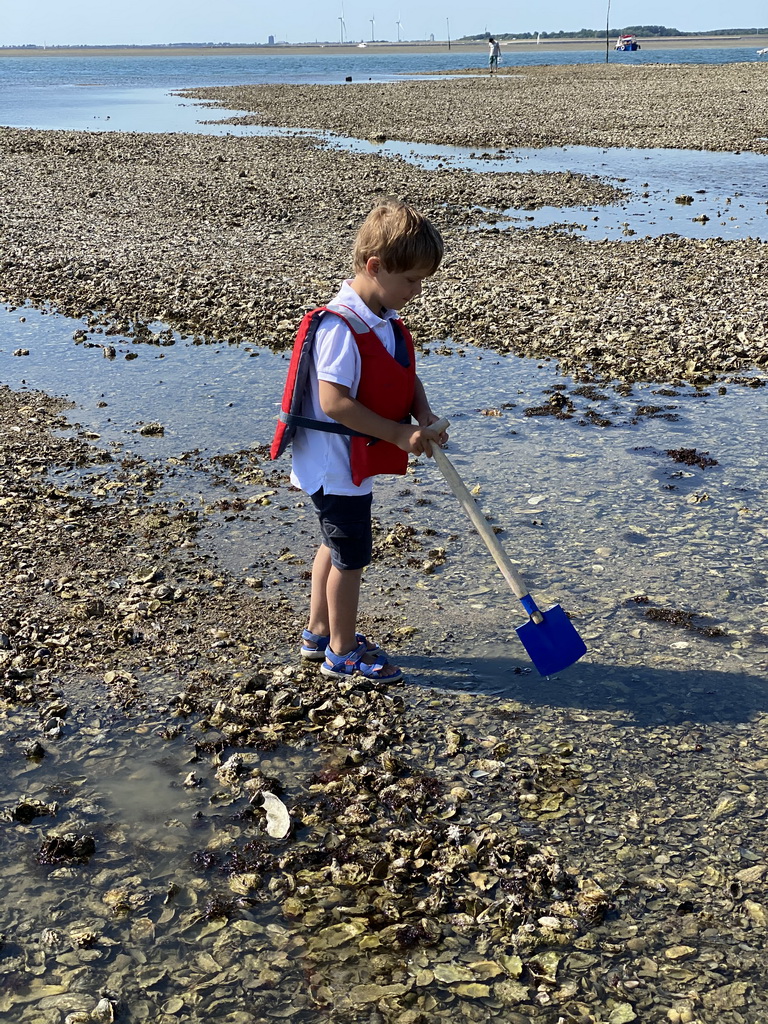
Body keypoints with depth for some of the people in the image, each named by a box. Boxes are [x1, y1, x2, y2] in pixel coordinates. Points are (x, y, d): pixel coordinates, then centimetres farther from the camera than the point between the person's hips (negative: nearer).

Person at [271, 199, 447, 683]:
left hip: (356, 462, 10)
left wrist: (425, 417, -8)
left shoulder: (388, 323, 5)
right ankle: (344, 652, 21)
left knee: (336, 545, 22)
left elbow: (407, 377, 13)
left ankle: (320, 634, 40)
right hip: (337, 465, -10)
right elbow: (334, 402, -31)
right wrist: (398, 433, -27)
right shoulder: (341, 328, -26)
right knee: (352, 556, 3)